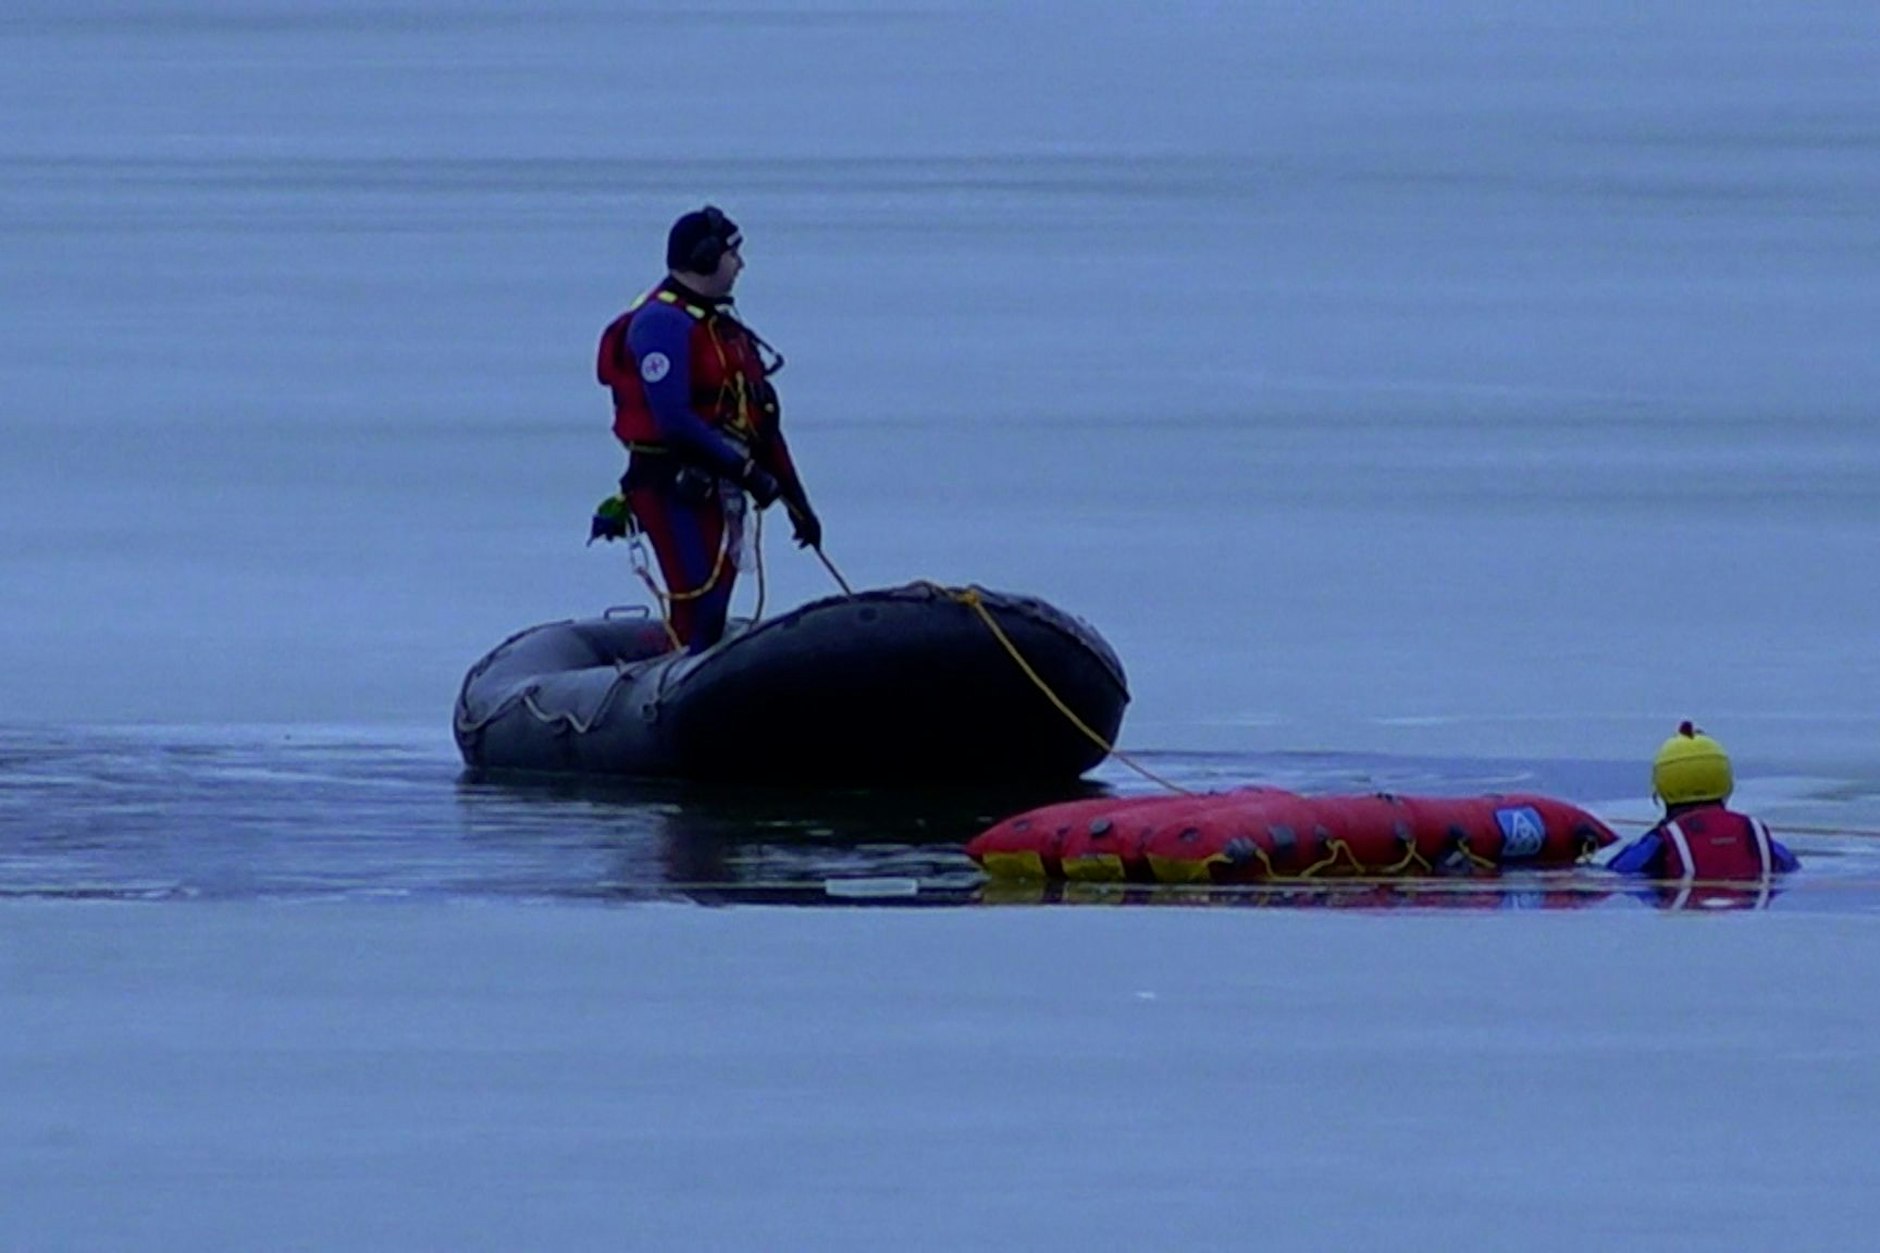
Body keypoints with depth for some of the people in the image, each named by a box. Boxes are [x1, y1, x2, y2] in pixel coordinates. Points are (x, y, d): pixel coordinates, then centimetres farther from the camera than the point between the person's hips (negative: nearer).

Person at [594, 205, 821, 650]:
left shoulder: (721, 325, 18)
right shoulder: (662, 322, -13)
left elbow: (760, 417, 20)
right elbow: (672, 417, -22)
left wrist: (795, 500, 19)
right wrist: (745, 470, -20)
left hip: (715, 489, 10)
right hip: (675, 487, -10)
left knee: (713, 614, 9)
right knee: (700, 609, -16)